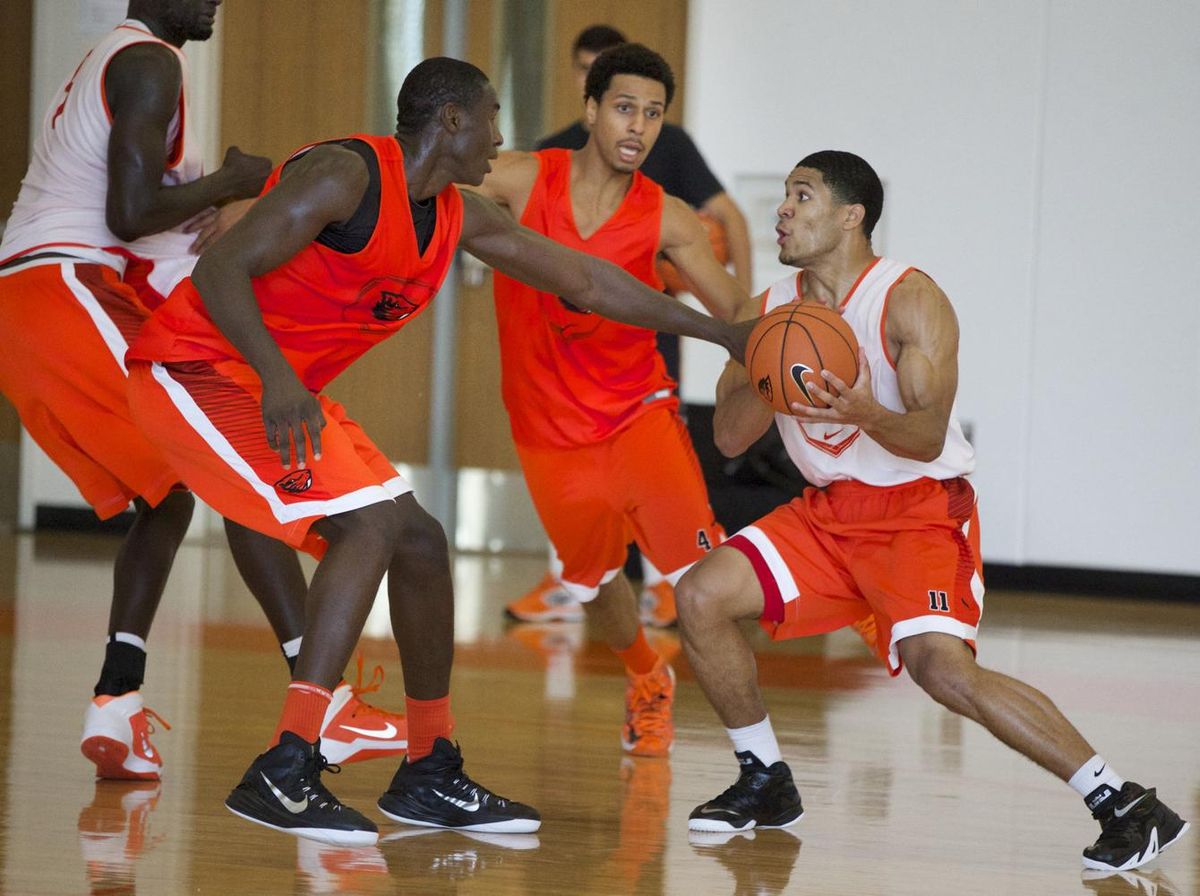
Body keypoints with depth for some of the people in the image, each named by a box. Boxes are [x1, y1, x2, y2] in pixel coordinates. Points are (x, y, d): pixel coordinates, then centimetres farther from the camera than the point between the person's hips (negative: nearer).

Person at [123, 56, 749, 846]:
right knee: (371, 521, -23)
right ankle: (283, 774, -25)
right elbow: (221, 269, -25)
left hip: (280, 388, 10)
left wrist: (721, 333, 19)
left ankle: (431, 777, 19)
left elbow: (584, 282, 17)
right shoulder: (346, 175, -19)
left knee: (419, 541, 8)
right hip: (195, 366, -10)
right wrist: (276, 377, -39)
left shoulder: (460, 218, 8)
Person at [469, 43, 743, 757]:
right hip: (550, 427, 1)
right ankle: (648, 683, 47)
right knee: (594, 578, 17)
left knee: (705, 573, -17)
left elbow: (737, 315, -6)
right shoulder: (521, 180, -13)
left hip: (638, 414, -1)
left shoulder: (665, 219, -11)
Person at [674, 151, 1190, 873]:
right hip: (830, 511, 7)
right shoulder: (773, 311, 4)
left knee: (943, 666, -27)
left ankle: (1125, 805, -22)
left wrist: (868, 415, -44)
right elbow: (729, 436, -1)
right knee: (702, 596, -7)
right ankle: (767, 785, 10)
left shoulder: (910, 299, -15)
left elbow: (928, 437, -23)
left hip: (922, 509, -7)